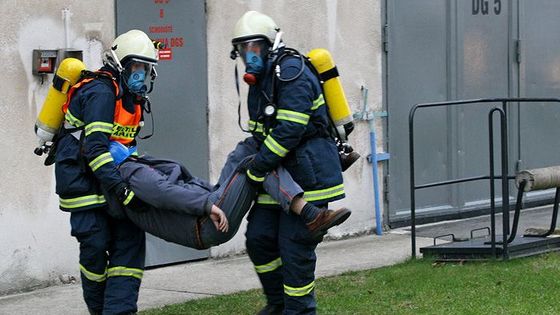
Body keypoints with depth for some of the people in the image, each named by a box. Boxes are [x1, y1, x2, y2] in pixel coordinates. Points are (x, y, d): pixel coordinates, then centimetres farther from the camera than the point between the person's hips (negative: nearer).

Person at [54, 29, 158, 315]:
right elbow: (95, 146, -28)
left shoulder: (131, 98, 10)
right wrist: (119, 187, -34)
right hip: (80, 178, -9)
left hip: (107, 179, 9)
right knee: (96, 244, -8)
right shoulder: (100, 93, -19)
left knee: (130, 238, -3)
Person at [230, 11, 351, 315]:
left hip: (309, 173, -10)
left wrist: (256, 169, -19)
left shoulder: (291, 72, -16)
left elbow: (289, 130, -23)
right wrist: (244, 155, 6)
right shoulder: (260, 79, 16)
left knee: (295, 248, -7)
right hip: (281, 175, 10)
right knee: (259, 236, 7)